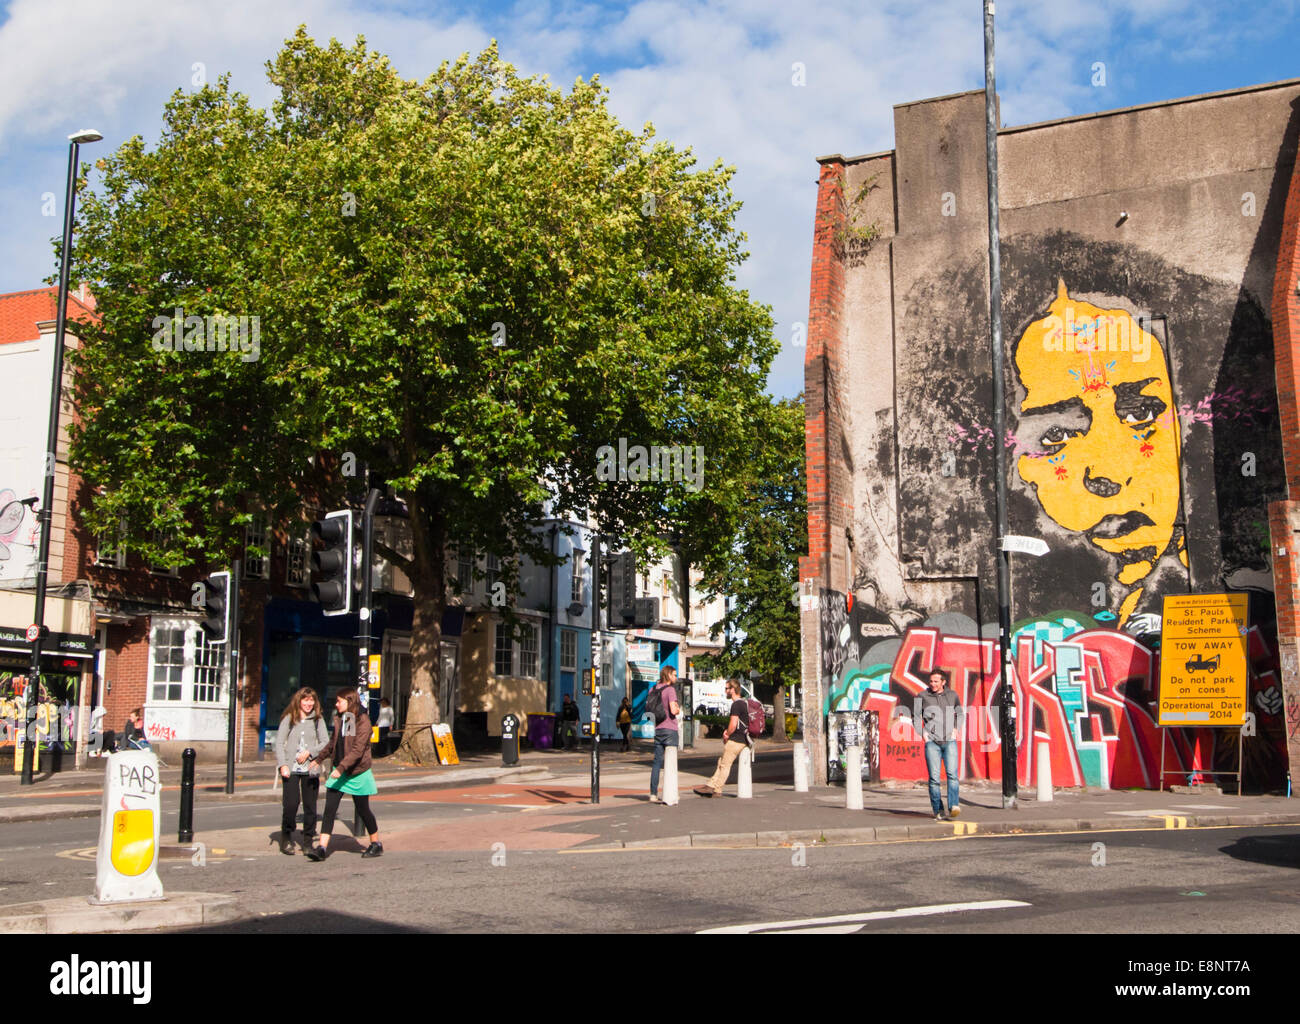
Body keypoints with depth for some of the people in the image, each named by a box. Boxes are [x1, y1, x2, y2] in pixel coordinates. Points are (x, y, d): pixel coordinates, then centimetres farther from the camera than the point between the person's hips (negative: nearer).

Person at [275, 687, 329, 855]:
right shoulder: (289, 719, 4)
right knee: (291, 803, -11)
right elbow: (279, 742, 2)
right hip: (291, 769, -2)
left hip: (311, 768, 2)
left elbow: (326, 742, 4)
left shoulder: (318, 720, 8)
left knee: (310, 806, 3)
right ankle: (286, 837, 9)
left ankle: (308, 840, 14)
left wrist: (309, 752, -10)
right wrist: (282, 765, -8)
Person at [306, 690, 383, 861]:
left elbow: (358, 749, -23)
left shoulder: (363, 720, -15)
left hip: (357, 773, -6)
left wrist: (341, 768, -29)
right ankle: (322, 848, -7)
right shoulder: (338, 719, 6)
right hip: (338, 771, 6)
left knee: (362, 810, 6)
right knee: (329, 808, -5)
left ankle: (376, 844, 24)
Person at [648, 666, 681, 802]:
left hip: (658, 729, 6)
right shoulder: (670, 689, -12)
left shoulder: (654, 689, 9)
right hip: (670, 729, -6)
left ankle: (653, 794, 8)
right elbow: (673, 710, -20)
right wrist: (679, 709, 0)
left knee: (657, 762, 9)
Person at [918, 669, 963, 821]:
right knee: (934, 778, -4)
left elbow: (960, 714, 23)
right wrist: (923, 732, 1)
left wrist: (956, 729, 9)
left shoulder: (952, 696, 8)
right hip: (932, 742, -1)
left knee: (952, 773, -16)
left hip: (949, 741, 1)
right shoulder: (923, 696, 2)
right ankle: (938, 811, 3)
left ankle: (953, 806, -20)